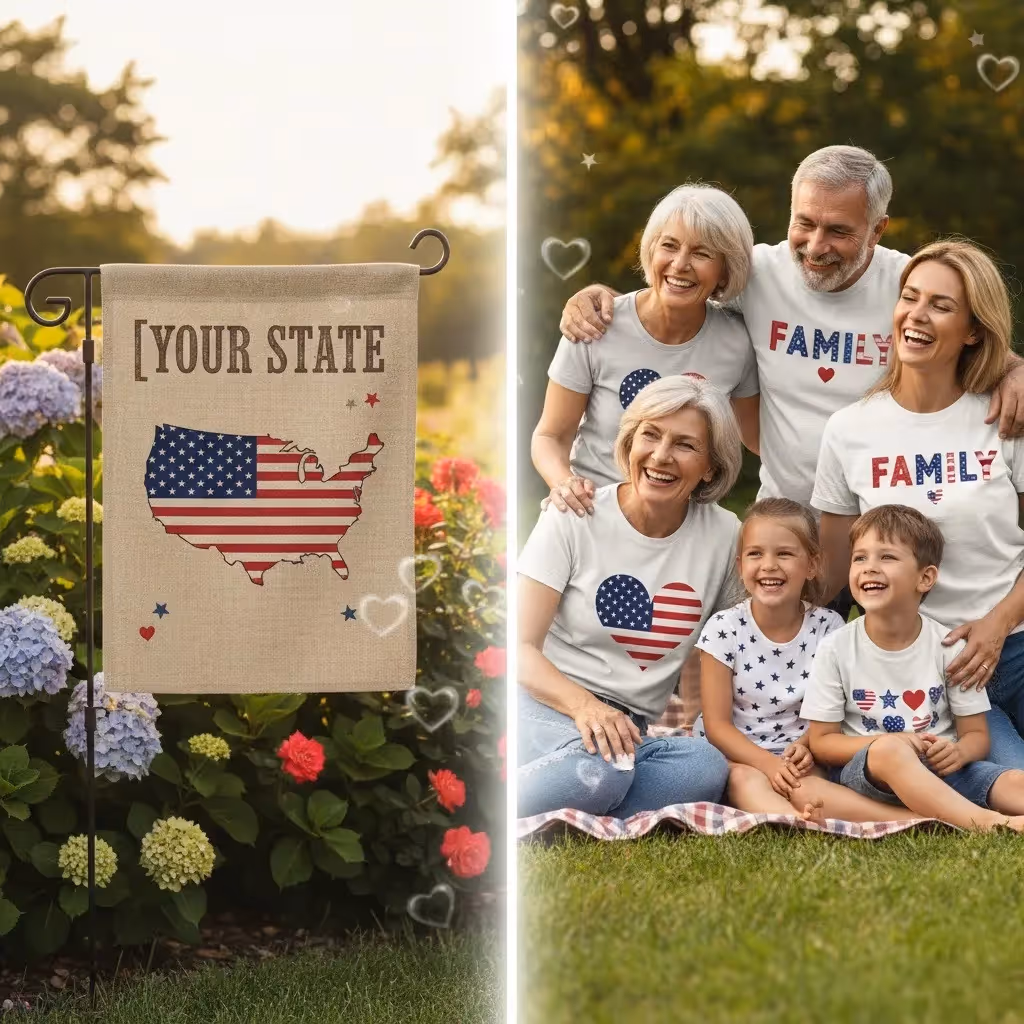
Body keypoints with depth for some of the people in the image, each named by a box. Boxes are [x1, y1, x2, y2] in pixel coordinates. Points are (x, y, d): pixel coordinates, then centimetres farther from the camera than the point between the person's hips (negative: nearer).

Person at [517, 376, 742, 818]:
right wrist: (582, 705, -29)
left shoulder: (723, 535, 5)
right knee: (599, 768, -39)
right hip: (544, 704, -4)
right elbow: (521, 647, -9)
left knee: (706, 768, -31)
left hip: (630, 728, 4)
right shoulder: (574, 519, -3)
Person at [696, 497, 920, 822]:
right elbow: (717, 724, -6)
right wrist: (769, 764, -21)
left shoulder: (828, 627, -1)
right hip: (737, 758, -1)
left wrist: (806, 747, -18)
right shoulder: (724, 629, -5)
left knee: (805, 789, -33)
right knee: (746, 781, -35)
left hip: (797, 760, 1)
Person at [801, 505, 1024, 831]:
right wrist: (885, 743, -18)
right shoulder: (836, 650, -3)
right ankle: (988, 822, -51)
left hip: (940, 769, 3)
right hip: (863, 771, -3)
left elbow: (976, 734, 5)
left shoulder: (949, 647, 0)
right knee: (889, 750, -38)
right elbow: (821, 741, -1)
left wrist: (959, 751, -20)